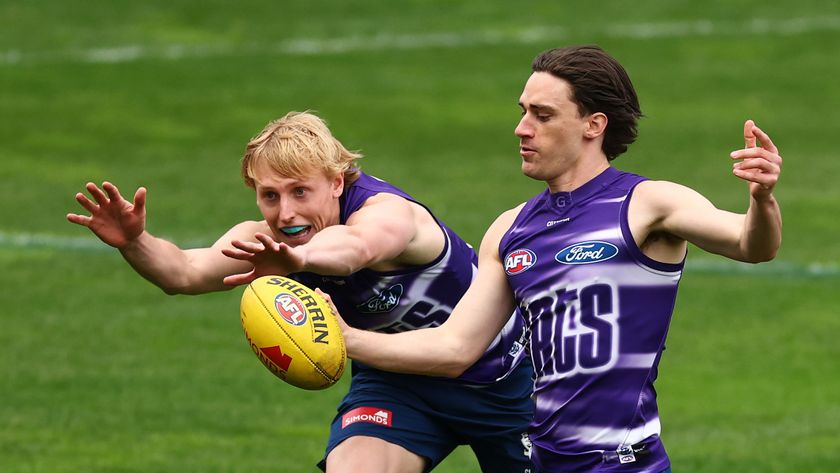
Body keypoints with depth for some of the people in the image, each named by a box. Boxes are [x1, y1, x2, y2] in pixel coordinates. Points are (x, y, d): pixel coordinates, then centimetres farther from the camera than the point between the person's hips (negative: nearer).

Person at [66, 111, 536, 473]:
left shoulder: (387, 211, -36)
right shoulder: (267, 239, -18)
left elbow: (356, 246, -62)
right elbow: (188, 272, -36)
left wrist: (300, 258, -84)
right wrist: (135, 242, -58)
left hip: (498, 377, -4)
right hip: (394, 378, 4)